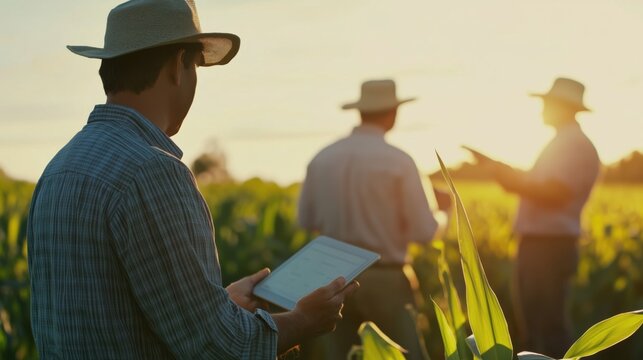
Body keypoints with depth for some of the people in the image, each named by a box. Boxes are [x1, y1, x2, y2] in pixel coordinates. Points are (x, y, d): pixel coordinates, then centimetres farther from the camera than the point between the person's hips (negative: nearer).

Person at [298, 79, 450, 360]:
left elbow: (306, 221, 10)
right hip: (386, 278, -4)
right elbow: (425, 232, -9)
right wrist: (442, 213, 11)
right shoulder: (398, 161, -11)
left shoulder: (321, 158, -1)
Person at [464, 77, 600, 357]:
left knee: (550, 327, -7)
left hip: (551, 247, -10)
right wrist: (495, 166, 10)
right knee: (535, 326, 15)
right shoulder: (561, 142, 19)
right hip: (537, 245, 10)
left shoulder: (577, 144, -13)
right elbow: (532, 187, 19)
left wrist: (505, 174, -19)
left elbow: (554, 194, -23)